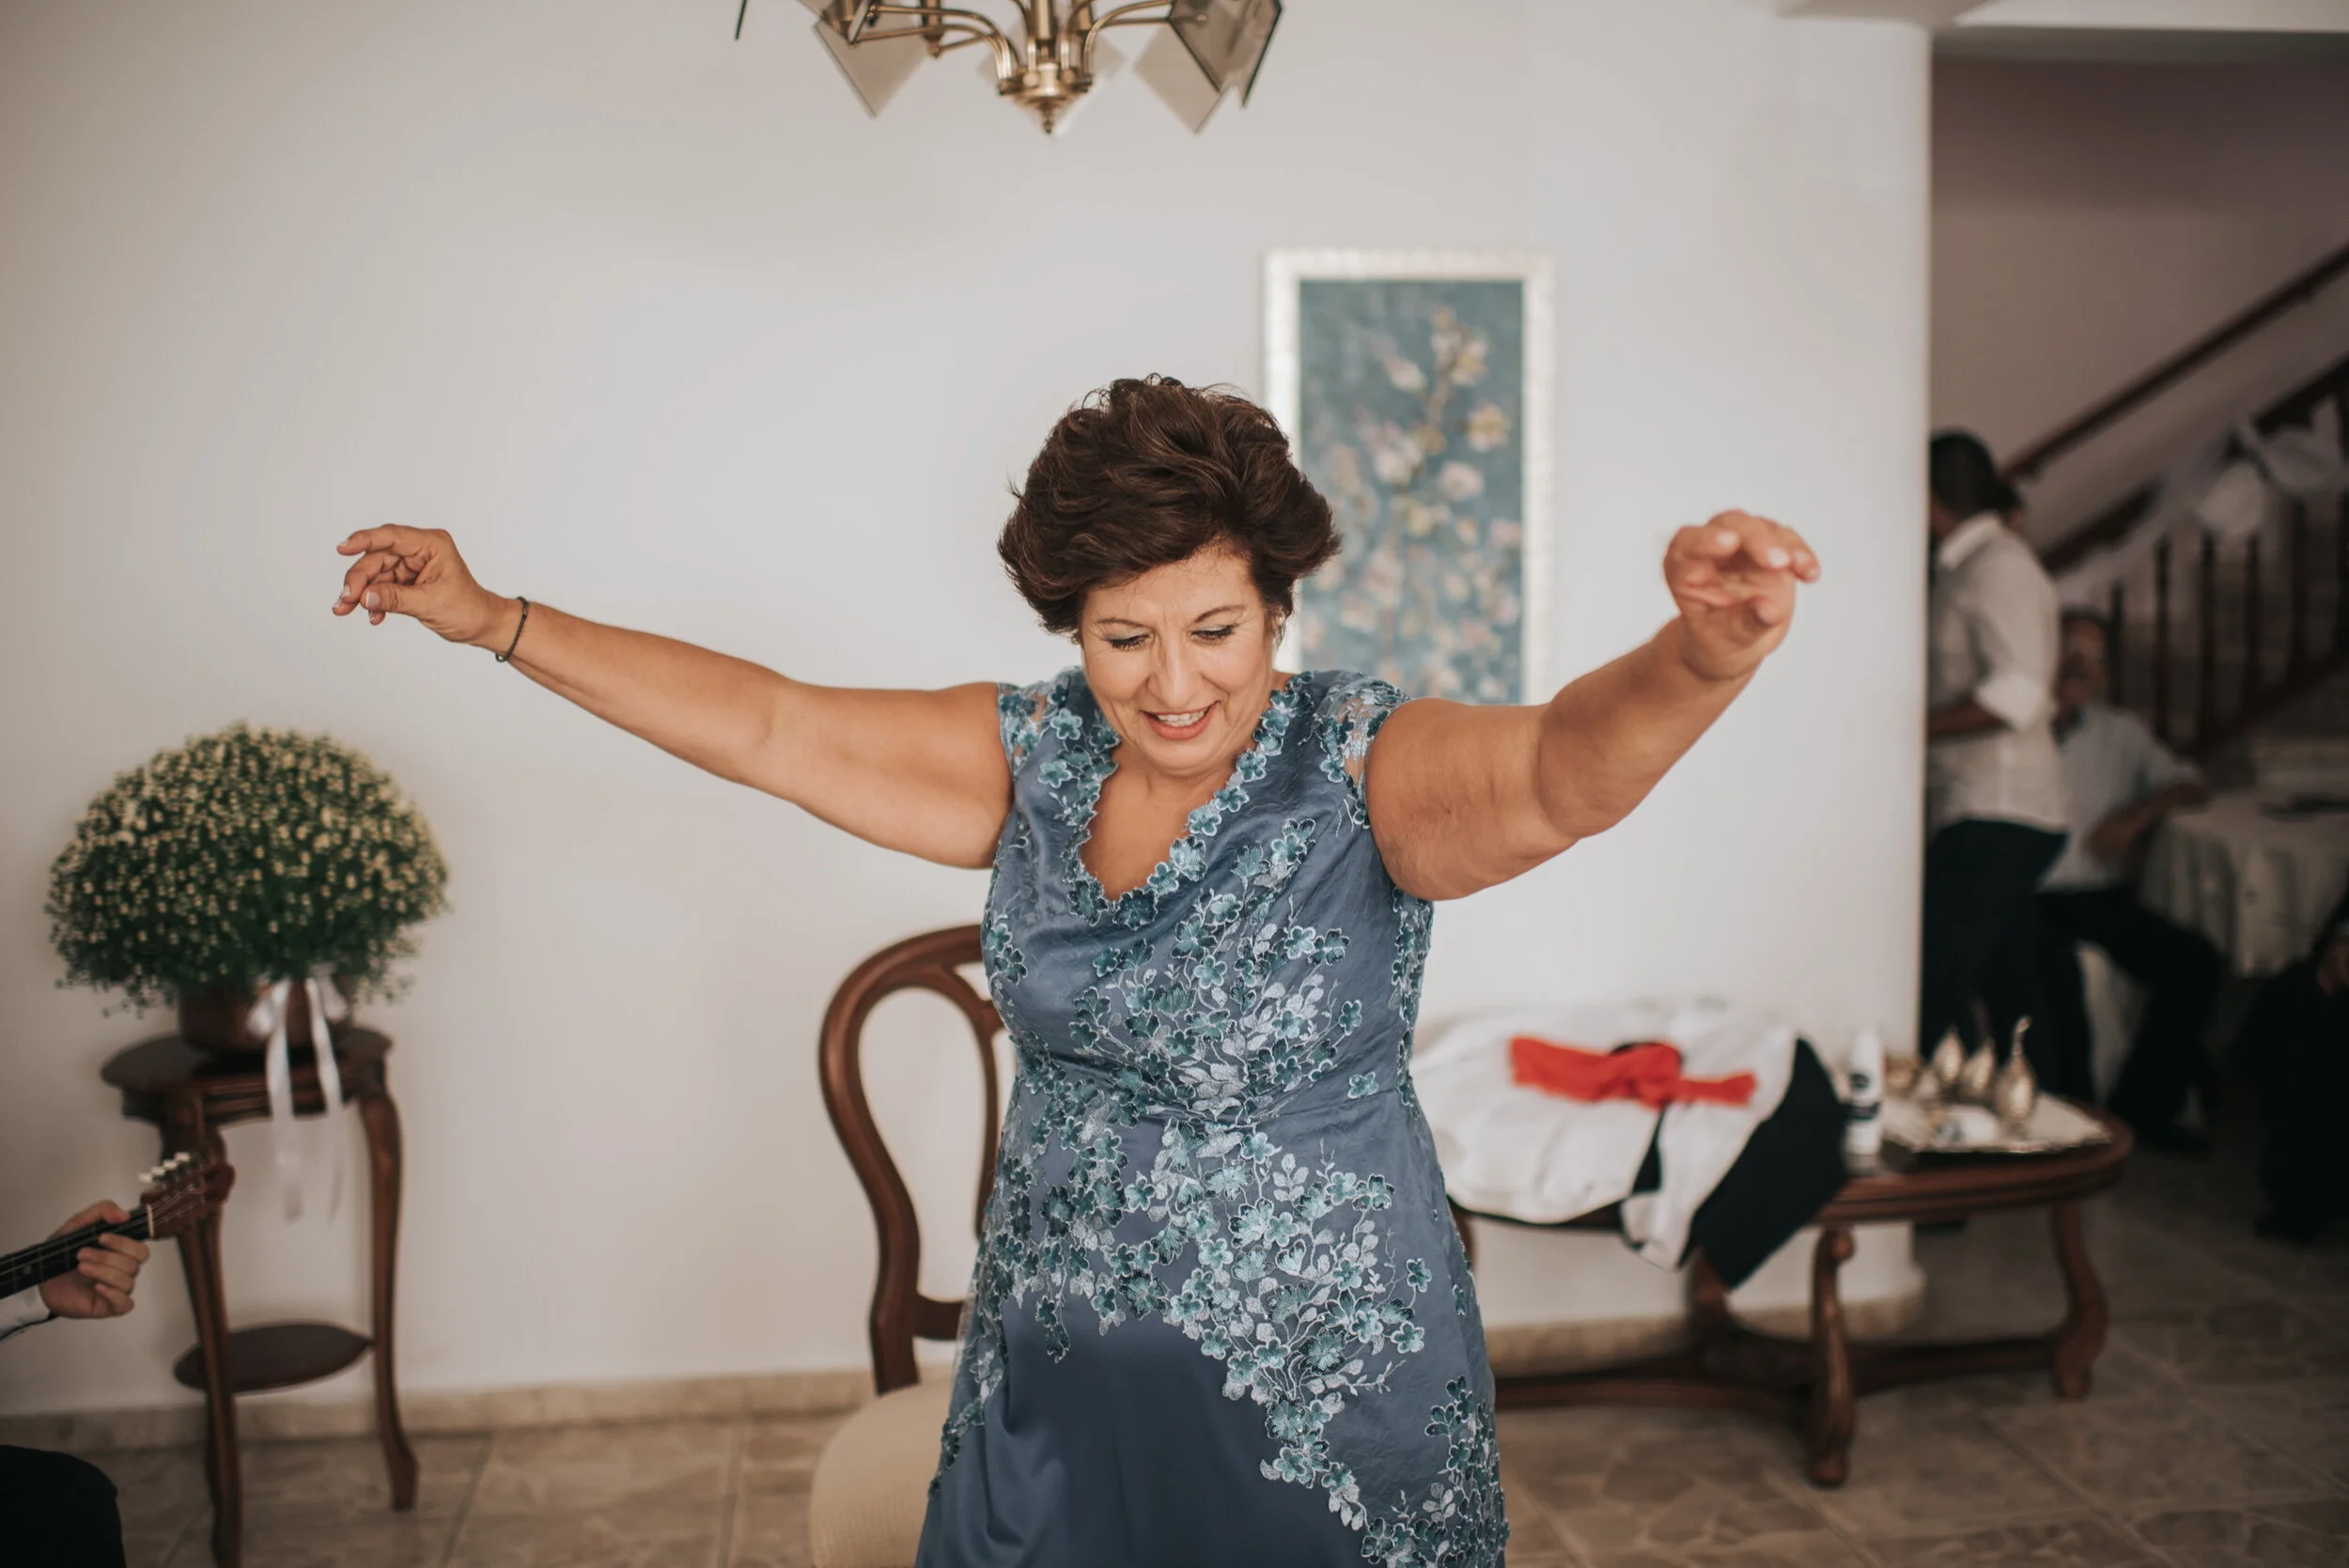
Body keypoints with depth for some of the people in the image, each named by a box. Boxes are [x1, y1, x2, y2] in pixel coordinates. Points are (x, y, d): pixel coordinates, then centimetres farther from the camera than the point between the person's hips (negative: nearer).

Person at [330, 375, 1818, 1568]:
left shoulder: (1363, 770, -16)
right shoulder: (1030, 758, -1)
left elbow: (1566, 767, -35)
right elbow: (766, 722, 5)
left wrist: (1701, 661, -58)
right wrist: (495, 621, 8)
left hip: (1328, 1398, -4)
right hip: (1054, 1388, 5)